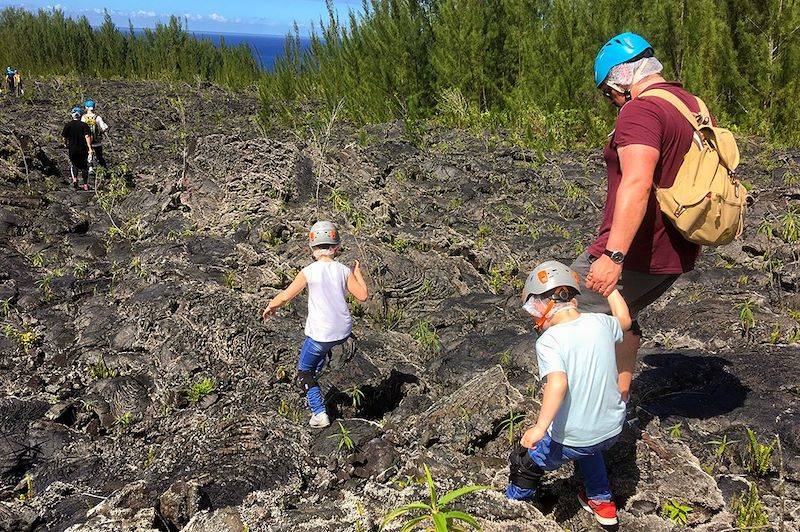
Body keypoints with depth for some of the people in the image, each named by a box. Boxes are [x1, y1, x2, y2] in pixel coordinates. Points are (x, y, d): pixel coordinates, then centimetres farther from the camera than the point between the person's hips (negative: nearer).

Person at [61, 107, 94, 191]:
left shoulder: (68, 125, -1)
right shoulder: (84, 125, -5)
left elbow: (64, 137, 2)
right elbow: (87, 136, -16)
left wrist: (65, 143, 23)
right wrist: (90, 148, -17)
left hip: (72, 149, 1)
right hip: (83, 149, -1)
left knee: (74, 165, 18)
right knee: (84, 166, 13)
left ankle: (74, 178, -8)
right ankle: (85, 185, 13)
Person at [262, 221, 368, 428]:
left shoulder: (309, 272, -13)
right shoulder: (344, 270, -5)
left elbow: (285, 296, -11)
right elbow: (362, 295, -1)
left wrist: (270, 307, 9)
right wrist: (357, 273, 13)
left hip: (321, 333, -4)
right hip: (344, 332, 4)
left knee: (304, 372, 15)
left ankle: (319, 413, 7)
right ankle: (316, 371, 52)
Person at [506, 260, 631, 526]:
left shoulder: (549, 341, -20)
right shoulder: (599, 323, -4)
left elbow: (558, 382, -35)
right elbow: (624, 320, 19)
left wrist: (540, 427, -37)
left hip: (569, 439, -6)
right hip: (612, 429, 6)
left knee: (525, 461, 19)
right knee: (588, 448, 40)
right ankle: (602, 502, 52)